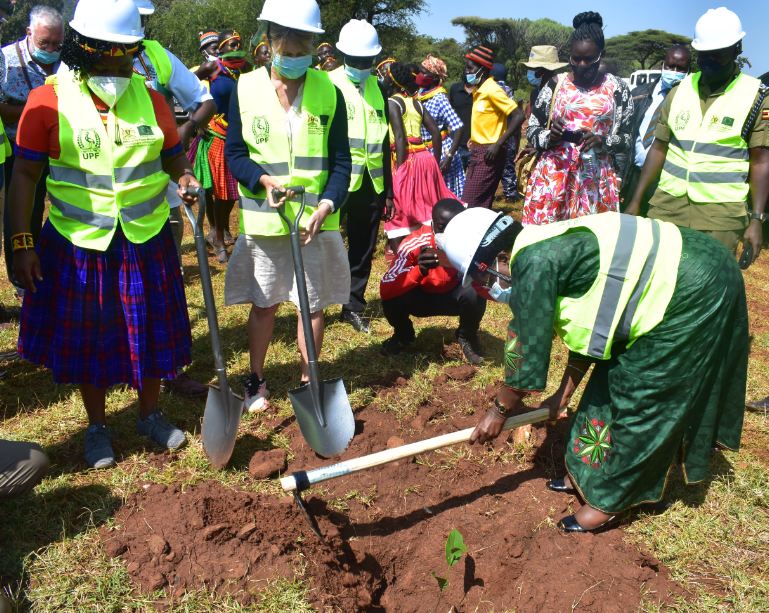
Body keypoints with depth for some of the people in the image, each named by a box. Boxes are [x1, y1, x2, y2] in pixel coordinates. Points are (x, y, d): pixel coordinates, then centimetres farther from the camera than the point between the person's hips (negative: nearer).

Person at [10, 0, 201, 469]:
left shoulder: (149, 97, 0)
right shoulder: (49, 101, -8)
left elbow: (173, 154, 11)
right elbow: (26, 174, -5)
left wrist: (184, 177, -11)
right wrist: (22, 242, -9)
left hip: (147, 241, 2)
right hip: (80, 243, -2)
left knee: (150, 332, 12)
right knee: (88, 338, 11)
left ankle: (151, 414, 34)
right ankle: (97, 426, 31)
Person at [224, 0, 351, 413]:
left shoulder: (329, 92, -1)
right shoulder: (245, 88, -2)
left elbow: (341, 161, -1)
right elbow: (234, 153, 1)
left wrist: (326, 206, -17)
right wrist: (264, 181, -18)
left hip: (316, 220, 0)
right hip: (263, 219, 0)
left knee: (313, 304, 7)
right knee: (264, 303, 11)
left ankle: (308, 382, 26)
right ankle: (256, 380, 29)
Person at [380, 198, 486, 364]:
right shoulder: (414, 244, -31)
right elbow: (386, 290, -35)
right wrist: (419, 270, -52)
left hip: (452, 295, 0)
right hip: (420, 296, 0)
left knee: (475, 294, -32)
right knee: (392, 299, -30)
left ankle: (467, 336, 3)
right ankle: (403, 335, 7)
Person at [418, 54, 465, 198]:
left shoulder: (439, 99, -16)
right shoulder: (420, 93, 5)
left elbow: (458, 128, -21)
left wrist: (449, 156, -24)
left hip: (440, 151, -7)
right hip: (425, 152, 7)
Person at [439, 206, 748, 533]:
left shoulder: (533, 262, -21)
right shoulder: (550, 247, 9)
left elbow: (527, 347, -15)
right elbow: (589, 328, 15)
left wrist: (501, 409, 0)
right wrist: (564, 394, 19)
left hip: (691, 290, -9)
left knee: (641, 399, 1)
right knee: (611, 381, 15)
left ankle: (609, 502, 16)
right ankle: (589, 472, 29)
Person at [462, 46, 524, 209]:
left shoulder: (492, 90, -14)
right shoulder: (479, 90, 12)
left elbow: (518, 116, -19)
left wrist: (498, 144, -22)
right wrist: (473, 139, 13)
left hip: (489, 153, -9)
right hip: (478, 151, 9)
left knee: (471, 204, -9)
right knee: (481, 204, 11)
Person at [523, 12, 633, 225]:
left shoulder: (617, 89, 4)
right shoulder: (555, 85, 6)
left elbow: (628, 138, 5)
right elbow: (532, 129, 9)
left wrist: (602, 141, -15)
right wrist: (550, 136, -12)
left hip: (596, 179, 0)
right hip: (553, 174, 1)